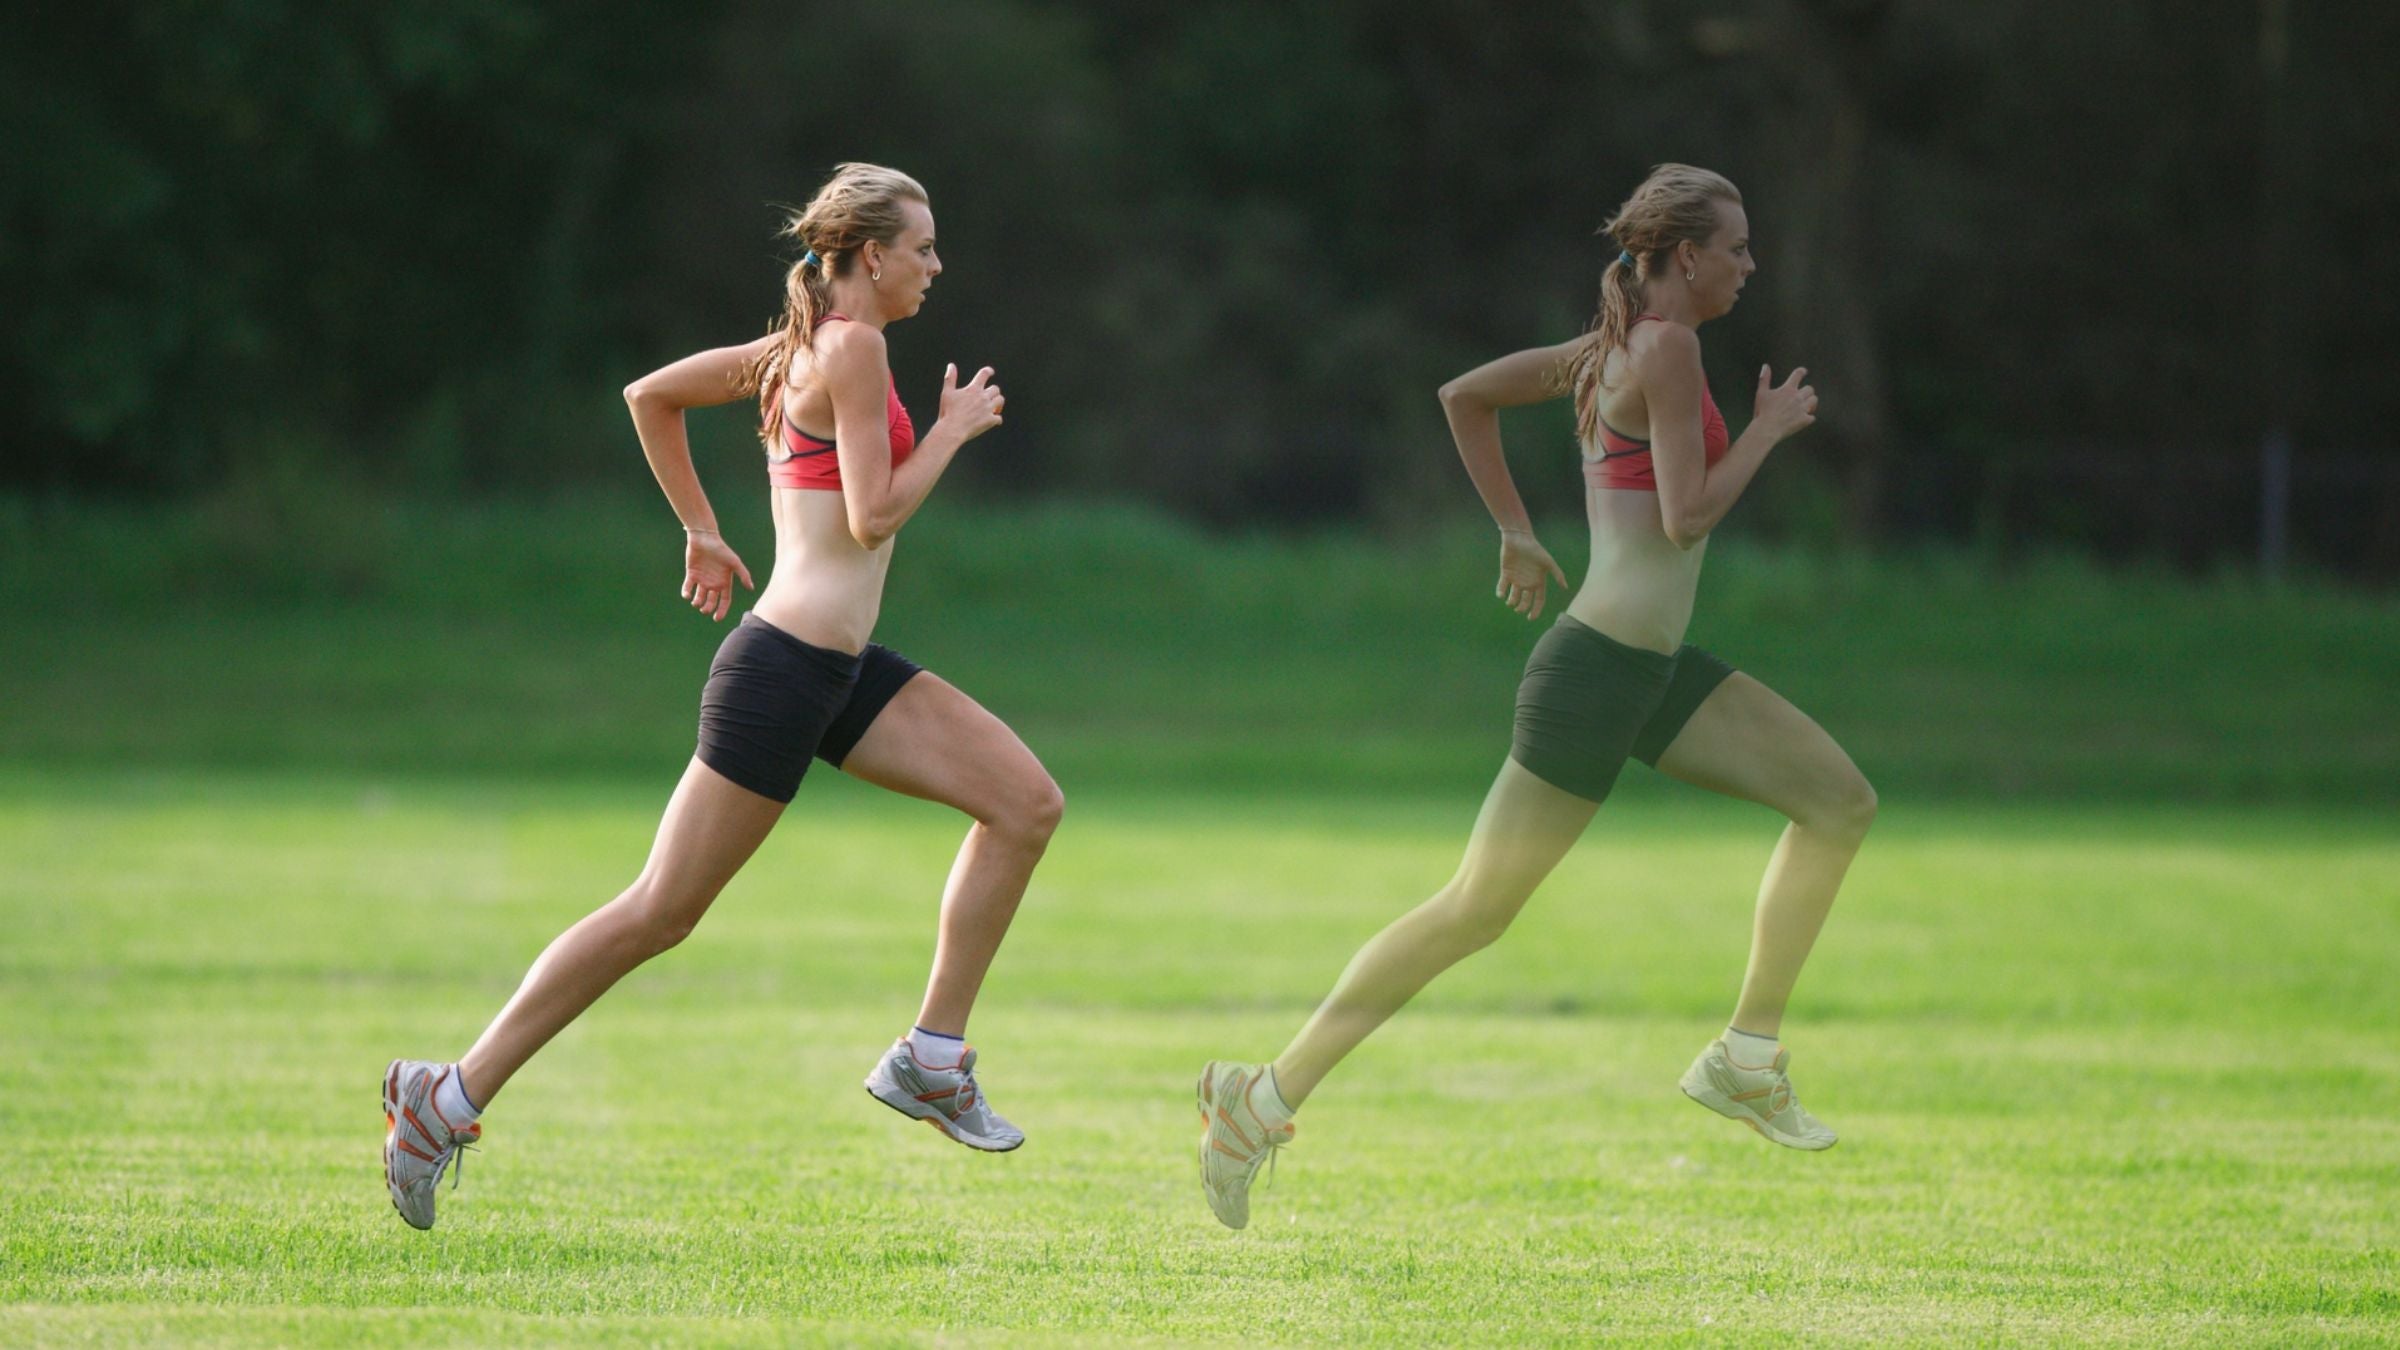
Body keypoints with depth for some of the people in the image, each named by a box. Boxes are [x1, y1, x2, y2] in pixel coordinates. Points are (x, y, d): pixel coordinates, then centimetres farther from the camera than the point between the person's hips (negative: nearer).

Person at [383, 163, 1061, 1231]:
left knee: (1027, 801, 2)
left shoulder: (798, 347, 15)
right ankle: (452, 1097, 1)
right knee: (663, 910, -5)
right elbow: (873, 516, -17)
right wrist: (954, 429, -6)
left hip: (838, 669, 10)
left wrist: (699, 529, 27)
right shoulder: (852, 347, -12)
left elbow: (650, 394, 22)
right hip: (784, 667, -10)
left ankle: (931, 1057, 5)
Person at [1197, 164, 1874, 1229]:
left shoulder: (1609, 346, 13)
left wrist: (1514, 532, 25)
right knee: (1477, 910, -5)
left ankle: (1748, 1055, 7)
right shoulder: (1667, 348, -14)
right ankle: (1270, 1095, 1)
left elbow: (1464, 395, 21)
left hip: (1649, 669, 10)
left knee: (1841, 801, 6)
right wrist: (1769, 429, -7)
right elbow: (1687, 518, -18)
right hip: (1598, 668, -10)